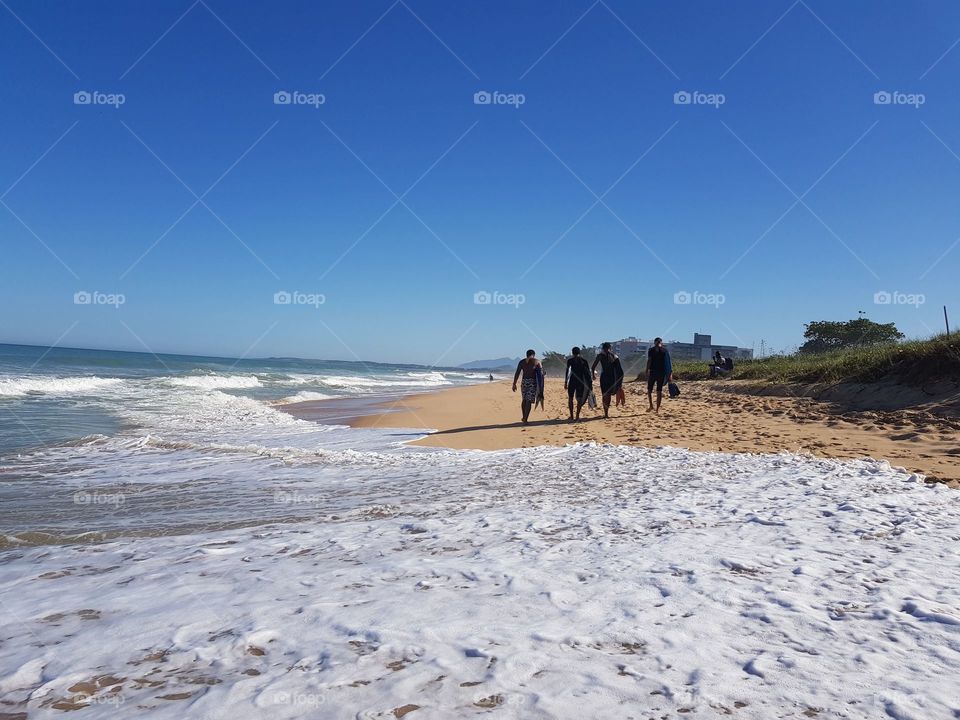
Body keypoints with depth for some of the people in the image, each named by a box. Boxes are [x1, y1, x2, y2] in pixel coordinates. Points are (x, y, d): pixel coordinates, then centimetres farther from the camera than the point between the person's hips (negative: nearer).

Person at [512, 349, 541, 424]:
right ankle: (525, 420, -10)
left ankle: (524, 417, 31)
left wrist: (514, 384, 2)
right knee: (529, 401, -4)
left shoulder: (522, 362, 9)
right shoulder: (537, 361, 4)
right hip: (533, 382, -3)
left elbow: (517, 374, 2)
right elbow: (541, 373, 0)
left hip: (524, 382, 3)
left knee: (524, 399, 21)